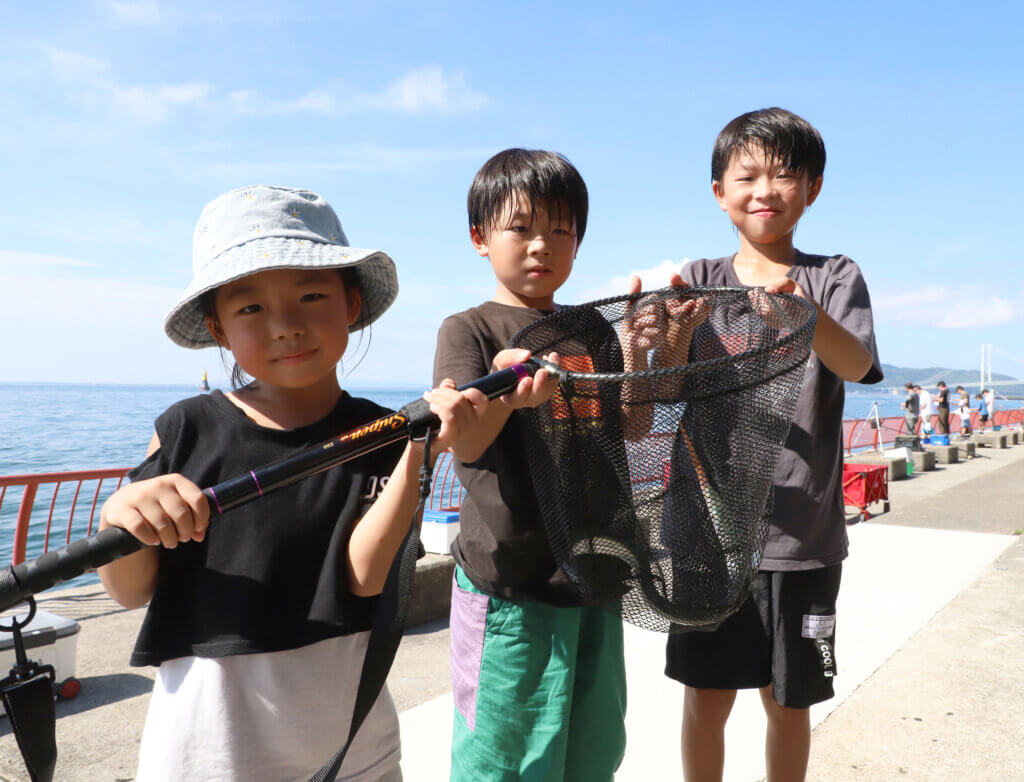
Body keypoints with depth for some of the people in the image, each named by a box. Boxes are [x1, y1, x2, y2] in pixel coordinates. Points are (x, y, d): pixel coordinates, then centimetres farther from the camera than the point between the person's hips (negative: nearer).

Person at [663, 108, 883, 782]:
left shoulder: (836, 277, 1)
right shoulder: (702, 280, 4)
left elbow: (855, 365, -18)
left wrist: (803, 313, -39)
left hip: (804, 530, 0)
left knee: (789, 704, 13)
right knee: (706, 700, 8)